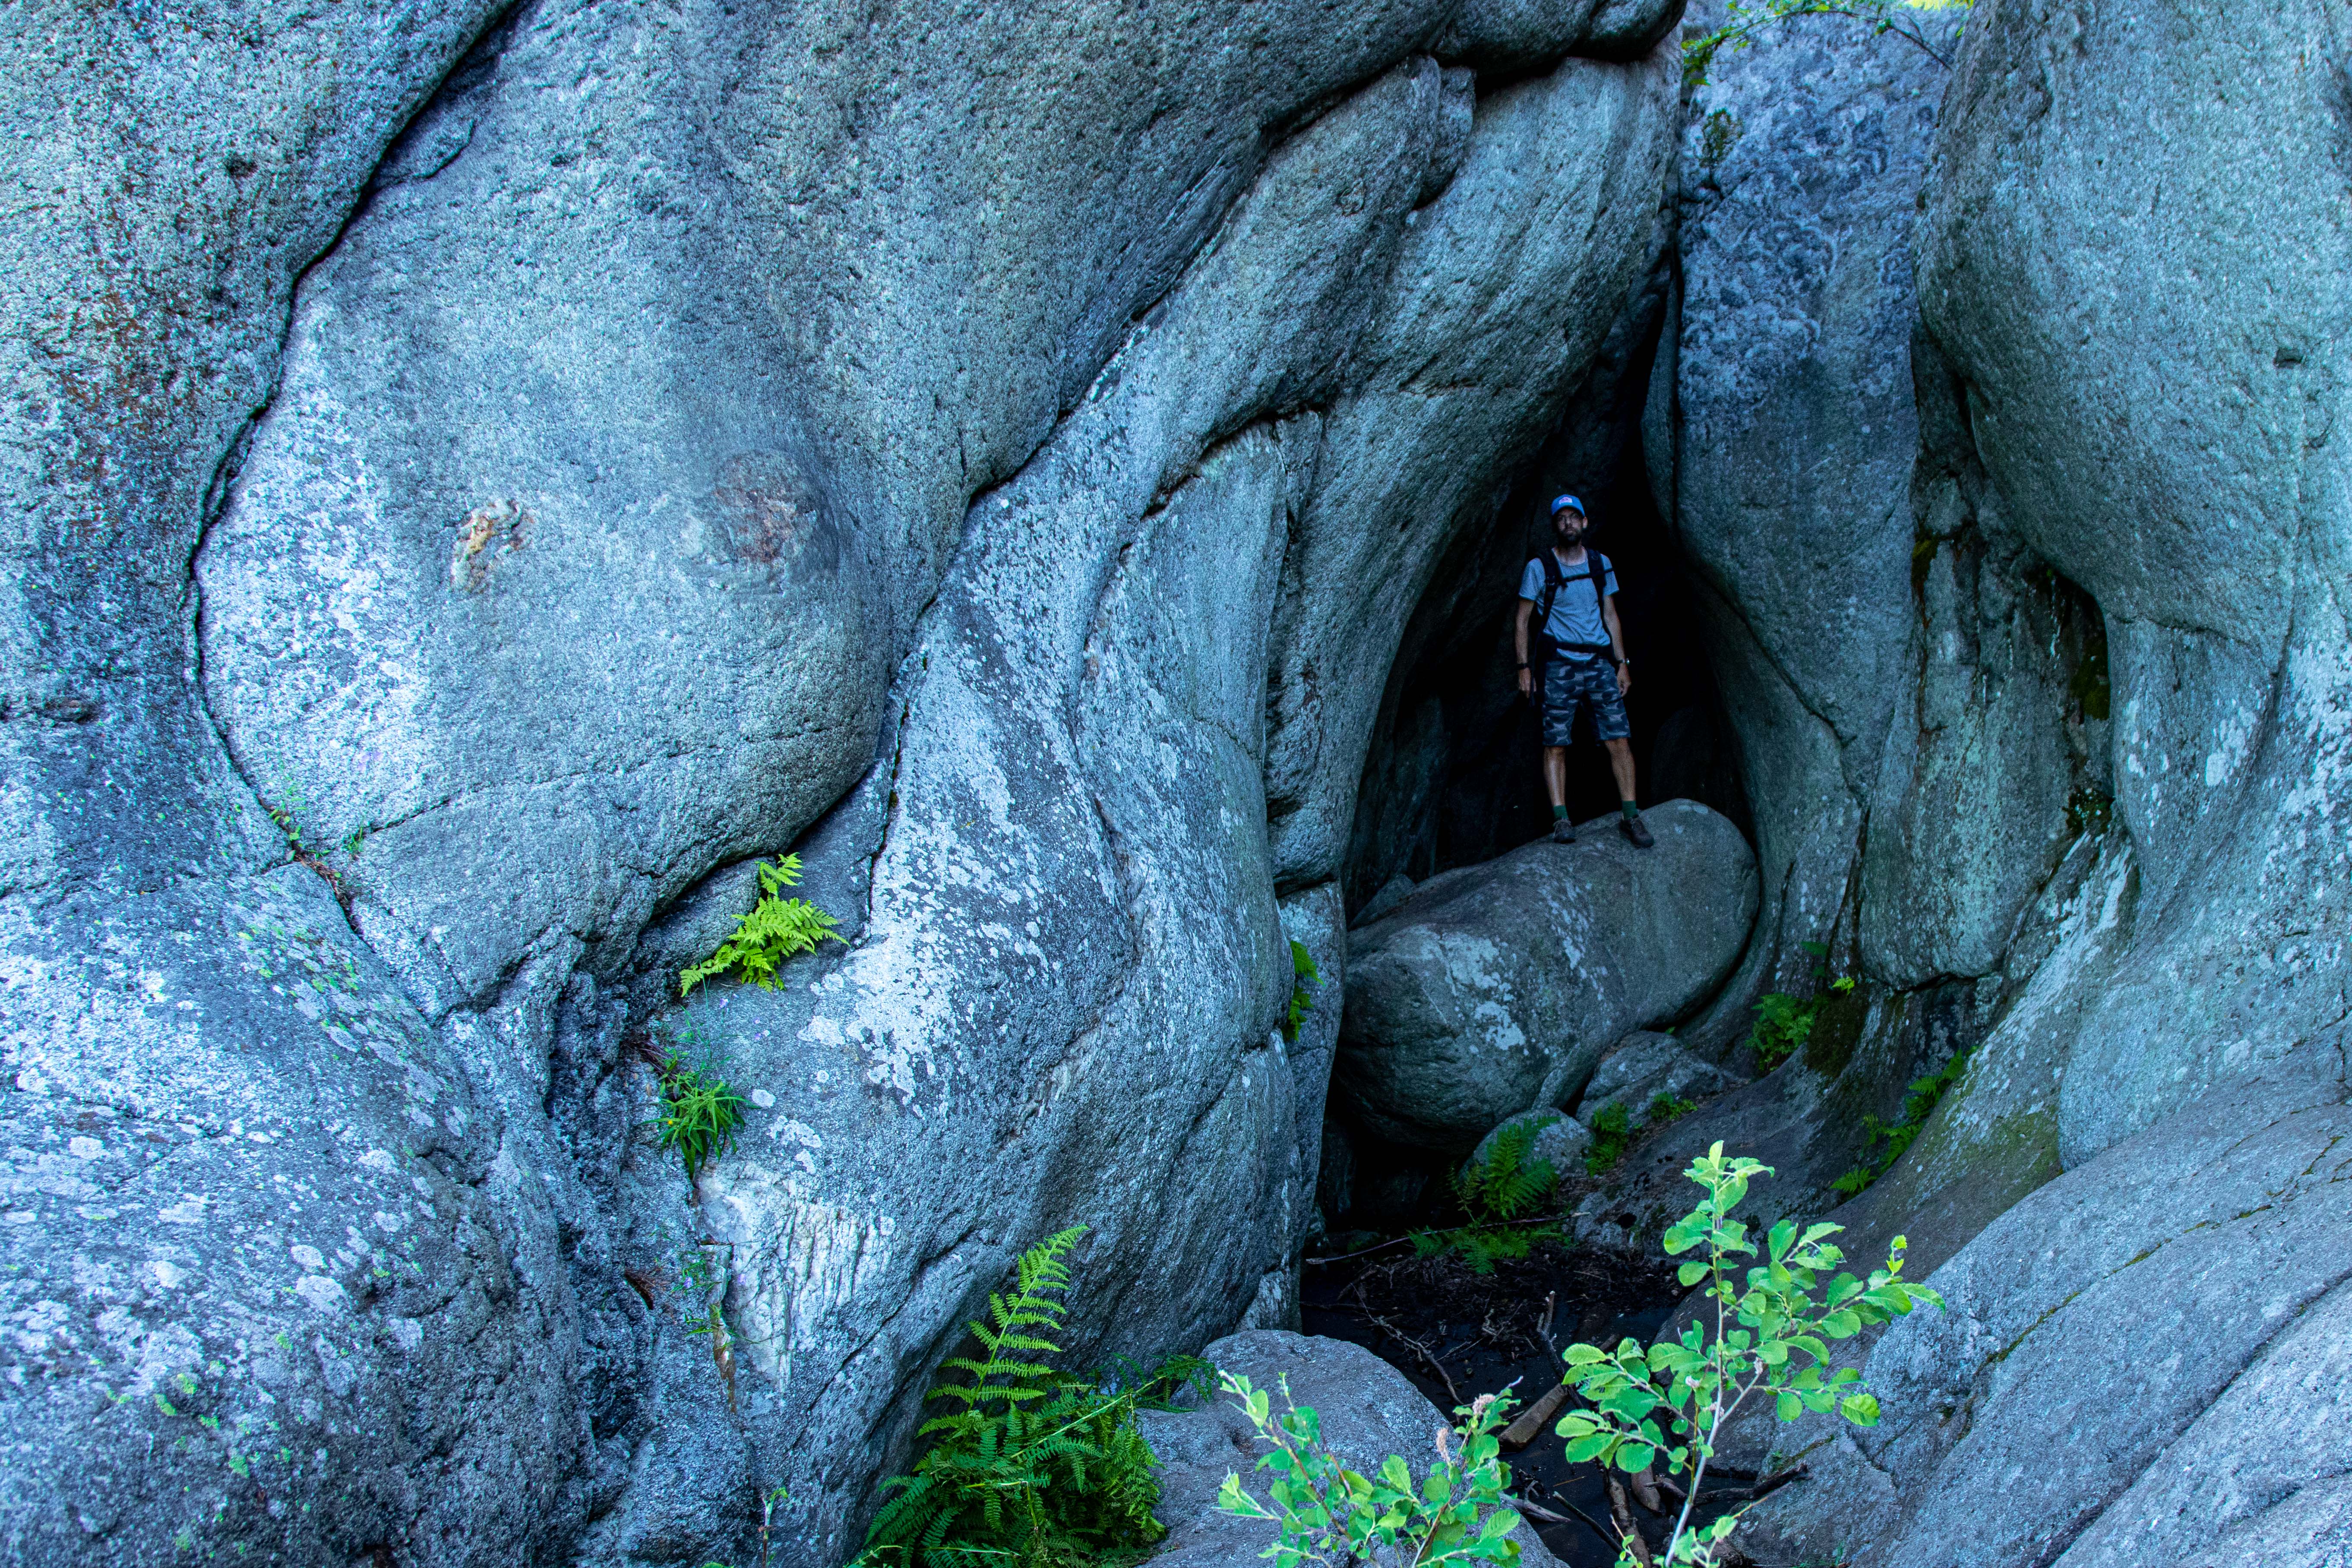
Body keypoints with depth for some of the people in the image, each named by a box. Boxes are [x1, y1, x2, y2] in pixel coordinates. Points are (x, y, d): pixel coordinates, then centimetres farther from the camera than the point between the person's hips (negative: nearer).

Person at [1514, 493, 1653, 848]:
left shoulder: (1601, 564, 11)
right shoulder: (1539, 568, 1)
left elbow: (1611, 616, 16)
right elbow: (1522, 620, 3)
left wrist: (1622, 663, 10)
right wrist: (1524, 667, -4)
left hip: (1599, 663, 3)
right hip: (1558, 665, -3)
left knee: (1619, 739, -4)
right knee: (1556, 745, -6)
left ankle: (1631, 817, 2)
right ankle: (1561, 820, -3)